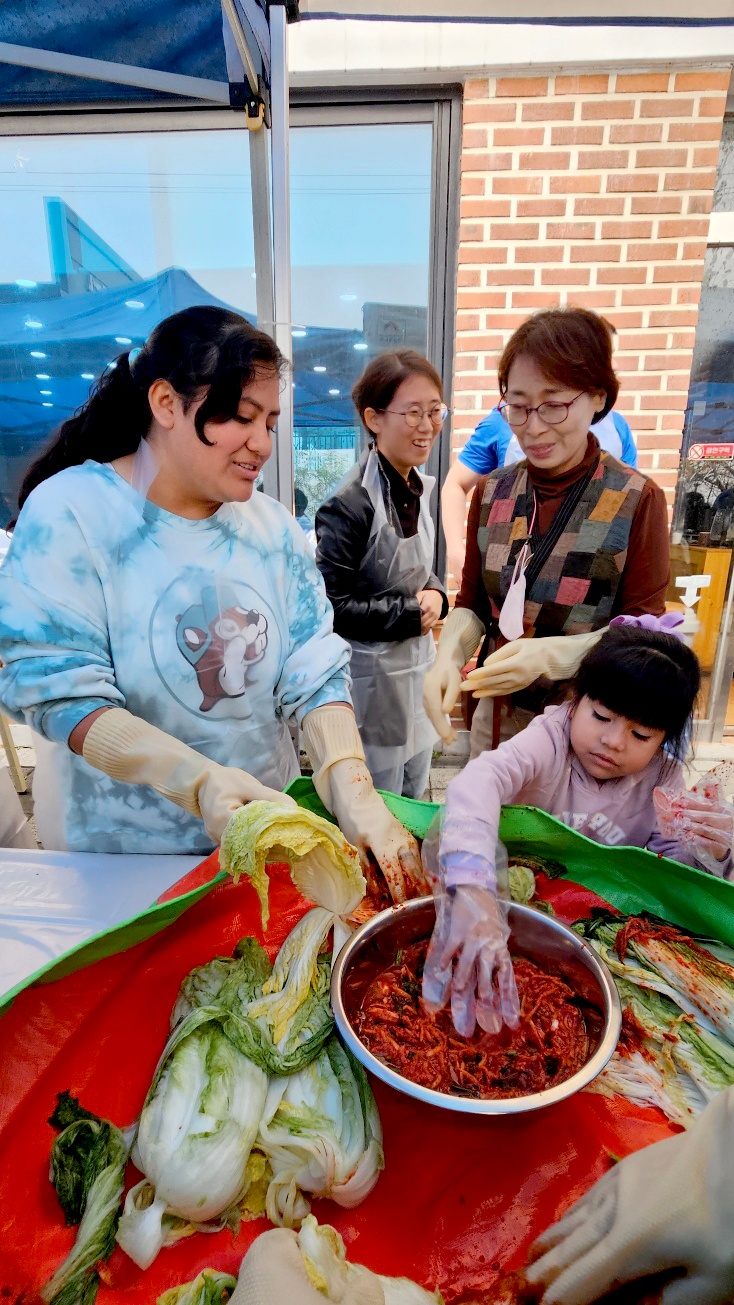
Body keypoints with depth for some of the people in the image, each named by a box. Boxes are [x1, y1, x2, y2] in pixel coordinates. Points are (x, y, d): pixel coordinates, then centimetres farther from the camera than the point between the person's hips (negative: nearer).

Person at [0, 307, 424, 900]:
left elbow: (315, 671, -8)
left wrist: (353, 789, -22)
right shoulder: (69, 513, -15)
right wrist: (202, 781, -33)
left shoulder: (273, 527, -2)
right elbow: (59, 691, -21)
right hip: (120, 846, -3)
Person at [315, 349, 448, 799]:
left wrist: (435, 594, -4)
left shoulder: (418, 489, 5)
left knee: (416, 806, 24)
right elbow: (330, 607, -22)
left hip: (419, 668, 8)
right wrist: (410, 613, -17)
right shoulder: (349, 505, -21)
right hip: (372, 676, -8)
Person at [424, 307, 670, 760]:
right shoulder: (492, 493, 1)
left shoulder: (637, 501, -10)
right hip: (498, 714, 4)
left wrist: (549, 654, -24)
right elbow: (472, 603, 4)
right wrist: (448, 658, -15)